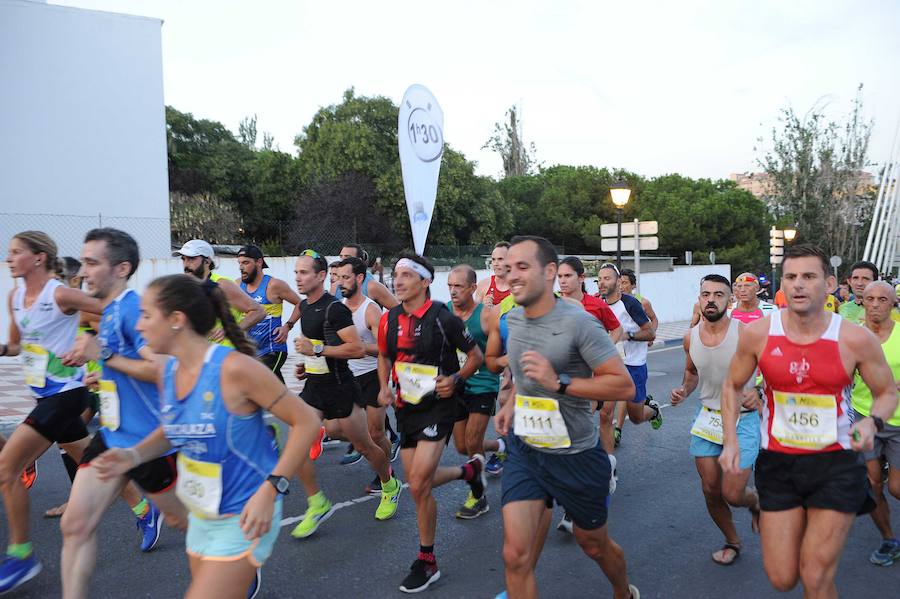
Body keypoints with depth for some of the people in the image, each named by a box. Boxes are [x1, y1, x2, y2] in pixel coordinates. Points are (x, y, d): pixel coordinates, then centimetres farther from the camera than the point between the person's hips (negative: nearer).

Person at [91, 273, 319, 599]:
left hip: (243, 519, -7)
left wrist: (270, 489, -25)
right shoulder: (167, 370, -2)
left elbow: (306, 422, -20)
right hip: (201, 516, 7)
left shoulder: (235, 368, -25)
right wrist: (133, 455, -3)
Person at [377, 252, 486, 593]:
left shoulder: (443, 318, -14)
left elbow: (476, 356, -2)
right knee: (419, 483, 13)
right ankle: (470, 470, 43)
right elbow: (384, 356, 19)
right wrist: (384, 387, 2)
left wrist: (456, 379, -18)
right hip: (405, 407, 6)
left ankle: (426, 562, 8)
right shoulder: (389, 319, 1)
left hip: (438, 405, -6)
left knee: (418, 486, -13)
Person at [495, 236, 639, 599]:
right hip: (524, 450, 4)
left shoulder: (578, 323, -20)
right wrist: (514, 402, 5)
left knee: (594, 545, 19)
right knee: (515, 556, -7)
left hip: (576, 456, -4)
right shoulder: (514, 319, 1)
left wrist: (559, 383, -29)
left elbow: (625, 387, -21)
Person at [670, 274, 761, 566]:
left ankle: (755, 502, 32)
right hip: (707, 417, 4)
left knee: (732, 494, -7)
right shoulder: (691, 338, -2)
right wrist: (684, 390, -2)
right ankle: (732, 542, 36)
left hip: (743, 420, -4)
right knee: (711, 490, 10)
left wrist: (758, 393, -26)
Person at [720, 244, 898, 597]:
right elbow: (732, 386, 7)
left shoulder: (855, 339, -11)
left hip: (835, 463, -1)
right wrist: (730, 440, -3)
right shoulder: (758, 334, -8)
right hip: (777, 462, 2)